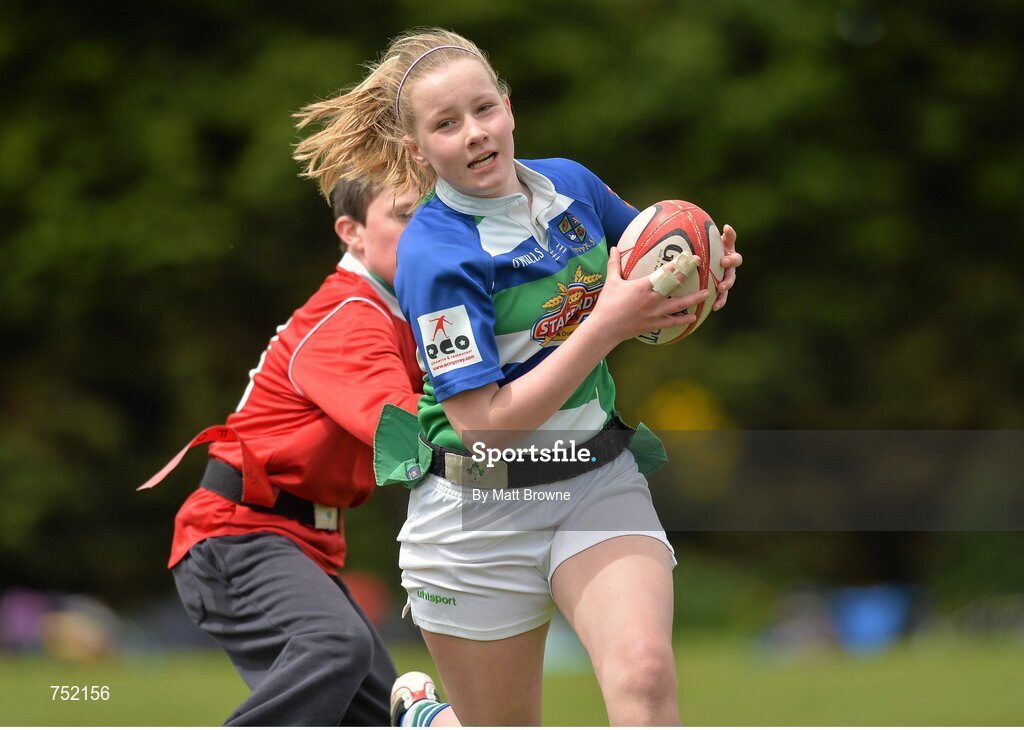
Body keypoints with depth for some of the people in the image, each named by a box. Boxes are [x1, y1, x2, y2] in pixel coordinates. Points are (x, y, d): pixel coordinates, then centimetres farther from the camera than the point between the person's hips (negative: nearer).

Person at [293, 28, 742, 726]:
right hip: (481, 512, -4)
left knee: (645, 673, -23)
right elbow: (485, 423, -24)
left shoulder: (571, 184, -1)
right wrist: (607, 325, -27)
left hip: (599, 480, 4)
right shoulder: (435, 255, -19)